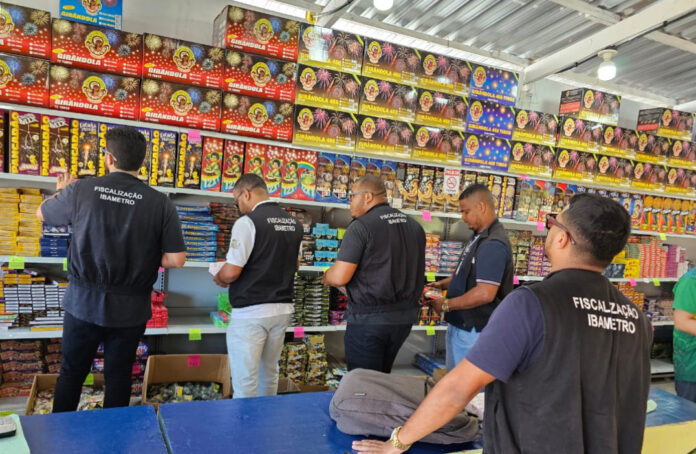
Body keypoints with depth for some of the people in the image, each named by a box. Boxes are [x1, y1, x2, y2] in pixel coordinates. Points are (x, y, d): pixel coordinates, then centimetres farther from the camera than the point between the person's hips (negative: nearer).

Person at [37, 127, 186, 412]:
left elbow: (43, 214, 12)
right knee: (118, 376, 14)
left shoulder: (80, 190, -9)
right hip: (130, 308, 0)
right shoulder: (161, 204, -11)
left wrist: (62, 191, 32)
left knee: (71, 372, 18)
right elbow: (176, 259, -11)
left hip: (84, 302, 1)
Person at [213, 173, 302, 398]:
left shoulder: (248, 222, -14)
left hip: (250, 311, -7)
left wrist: (219, 279, 2)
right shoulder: (294, 223, 8)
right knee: (269, 375, 20)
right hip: (283, 308, 7)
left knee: (245, 382, 2)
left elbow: (231, 272, -18)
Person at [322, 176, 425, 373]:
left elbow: (340, 277, -17)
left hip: (368, 318, -6)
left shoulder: (361, 226, -13)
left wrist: (326, 277, 4)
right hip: (404, 316, 7)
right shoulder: (415, 227, 7)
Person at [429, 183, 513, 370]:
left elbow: (485, 294, -28)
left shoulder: (493, 244, -22)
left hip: (473, 332, -10)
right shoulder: (479, 237, 11)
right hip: (460, 325, 10)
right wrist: (442, 284, 7)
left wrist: (446, 305, -18)